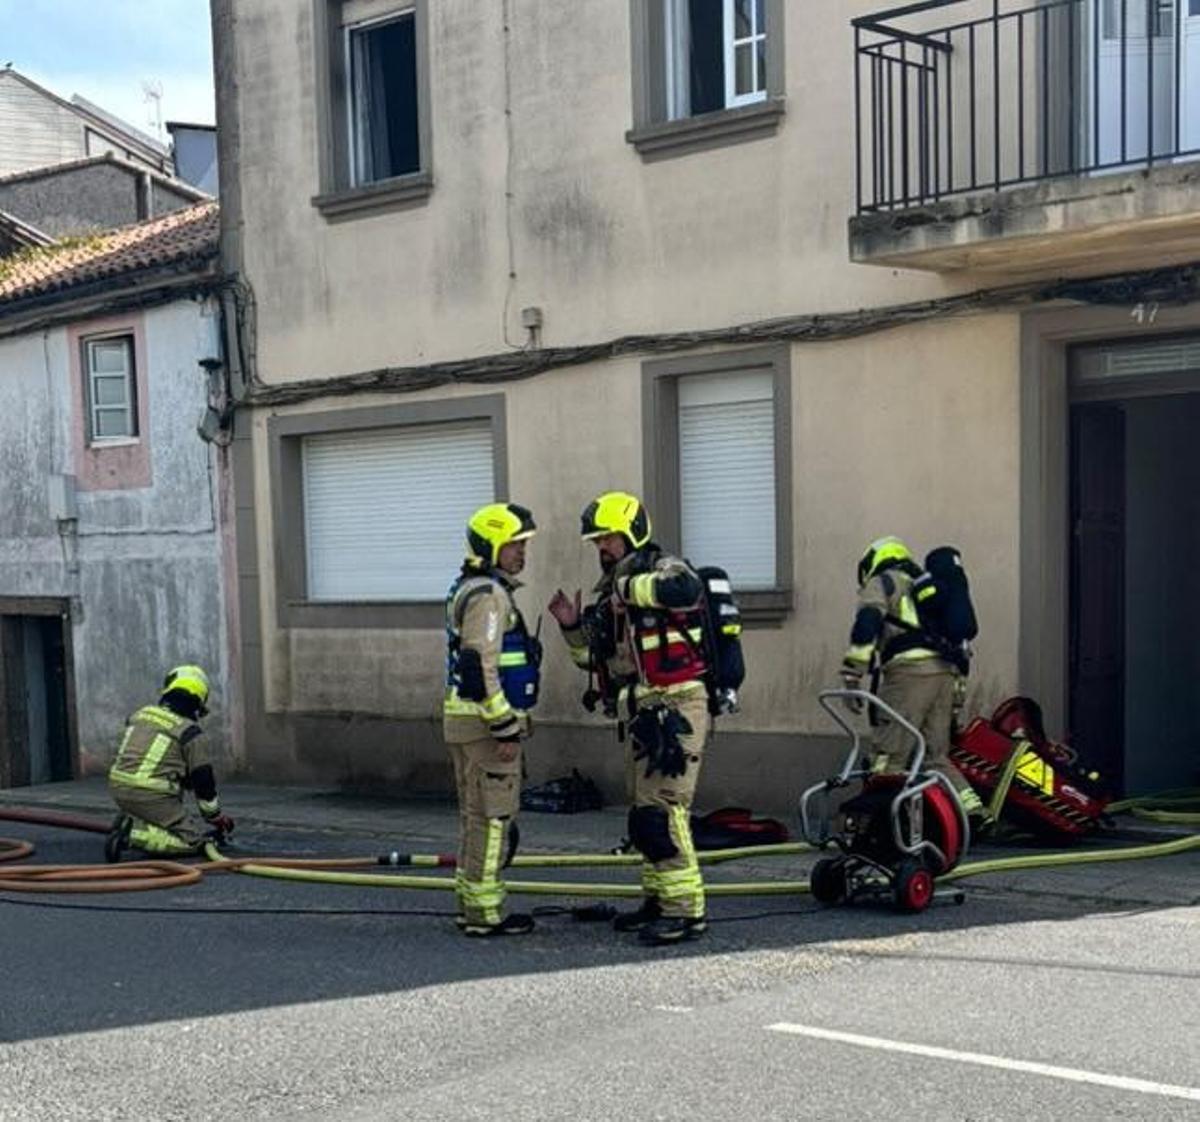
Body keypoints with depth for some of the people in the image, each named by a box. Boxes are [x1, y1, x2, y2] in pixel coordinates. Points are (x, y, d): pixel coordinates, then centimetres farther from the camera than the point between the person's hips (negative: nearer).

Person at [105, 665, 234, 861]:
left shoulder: (141, 714, 15)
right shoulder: (190, 732, -4)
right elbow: (203, 781, 1)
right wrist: (216, 818, 16)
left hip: (117, 787, 8)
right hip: (152, 797, -7)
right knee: (195, 840, -2)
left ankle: (130, 822, 10)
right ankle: (134, 834, -18)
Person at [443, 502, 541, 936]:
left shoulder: (471, 590, 18)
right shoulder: (487, 594, -15)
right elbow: (480, 664, -23)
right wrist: (506, 727, -21)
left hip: (468, 720, 11)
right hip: (485, 722, -11)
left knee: (476, 815, 16)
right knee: (492, 818, -6)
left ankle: (472, 904, 23)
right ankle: (484, 913, -2)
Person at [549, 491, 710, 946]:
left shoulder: (663, 569, -8)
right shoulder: (610, 592, 17)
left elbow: (686, 589, -35)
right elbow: (596, 660, 22)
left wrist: (628, 588, -23)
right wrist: (573, 627, 5)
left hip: (674, 708, -9)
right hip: (641, 715, 9)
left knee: (662, 810, -14)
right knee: (644, 813, 14)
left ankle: (687, 909, -10)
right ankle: (659, 900, 25)